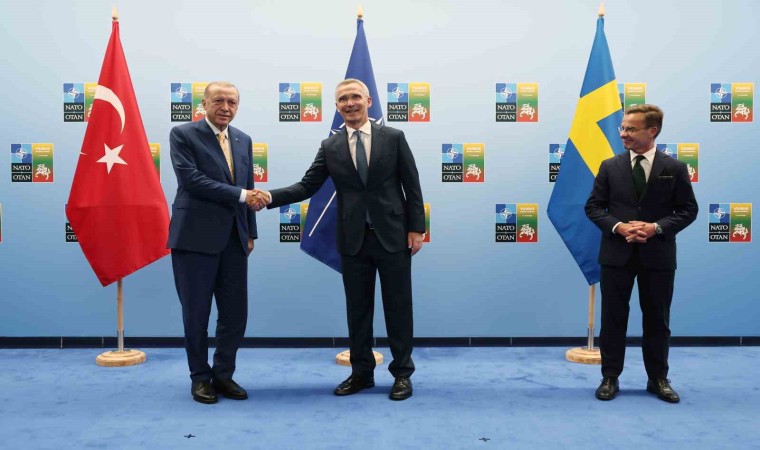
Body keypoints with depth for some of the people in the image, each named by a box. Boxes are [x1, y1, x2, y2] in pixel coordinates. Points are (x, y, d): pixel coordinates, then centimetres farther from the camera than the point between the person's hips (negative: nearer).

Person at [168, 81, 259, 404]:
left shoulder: (243, 140, 15)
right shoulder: (183, 134, -3)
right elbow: (191, 179, -15)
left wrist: (250, 232, 14)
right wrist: (239, 195, -15)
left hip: (233, 239, 5)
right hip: (196, 237, -5)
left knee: (236, 313, 6)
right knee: (196, 313, 5)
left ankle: (223, 374, 23)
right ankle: (200, 377, 21)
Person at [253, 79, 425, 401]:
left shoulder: (393, 138, 0)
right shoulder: (330, 147, 5)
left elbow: (412, 186, 0)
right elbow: (307, 186, 0)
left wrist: (416, 228, -5)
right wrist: (270, 197, -15)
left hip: (393, 236, -2)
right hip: (353, 240, 2)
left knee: (398, 307, 6)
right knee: (358, 309, 10)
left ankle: (402, 373, 19)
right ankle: (361, 372, 24)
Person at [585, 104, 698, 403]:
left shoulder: (674, 168, 0)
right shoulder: (610, 167, 2)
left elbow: (688, 210, 1)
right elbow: (593, 207, 3)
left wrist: (656, 227, -15)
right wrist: (618, 226, -14)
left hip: (657, 255, 0)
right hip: (617, 254, 1)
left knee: (657, 320, 10)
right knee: (613, 318, 6)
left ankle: (658, 379, 25)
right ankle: (610, 378, 18)